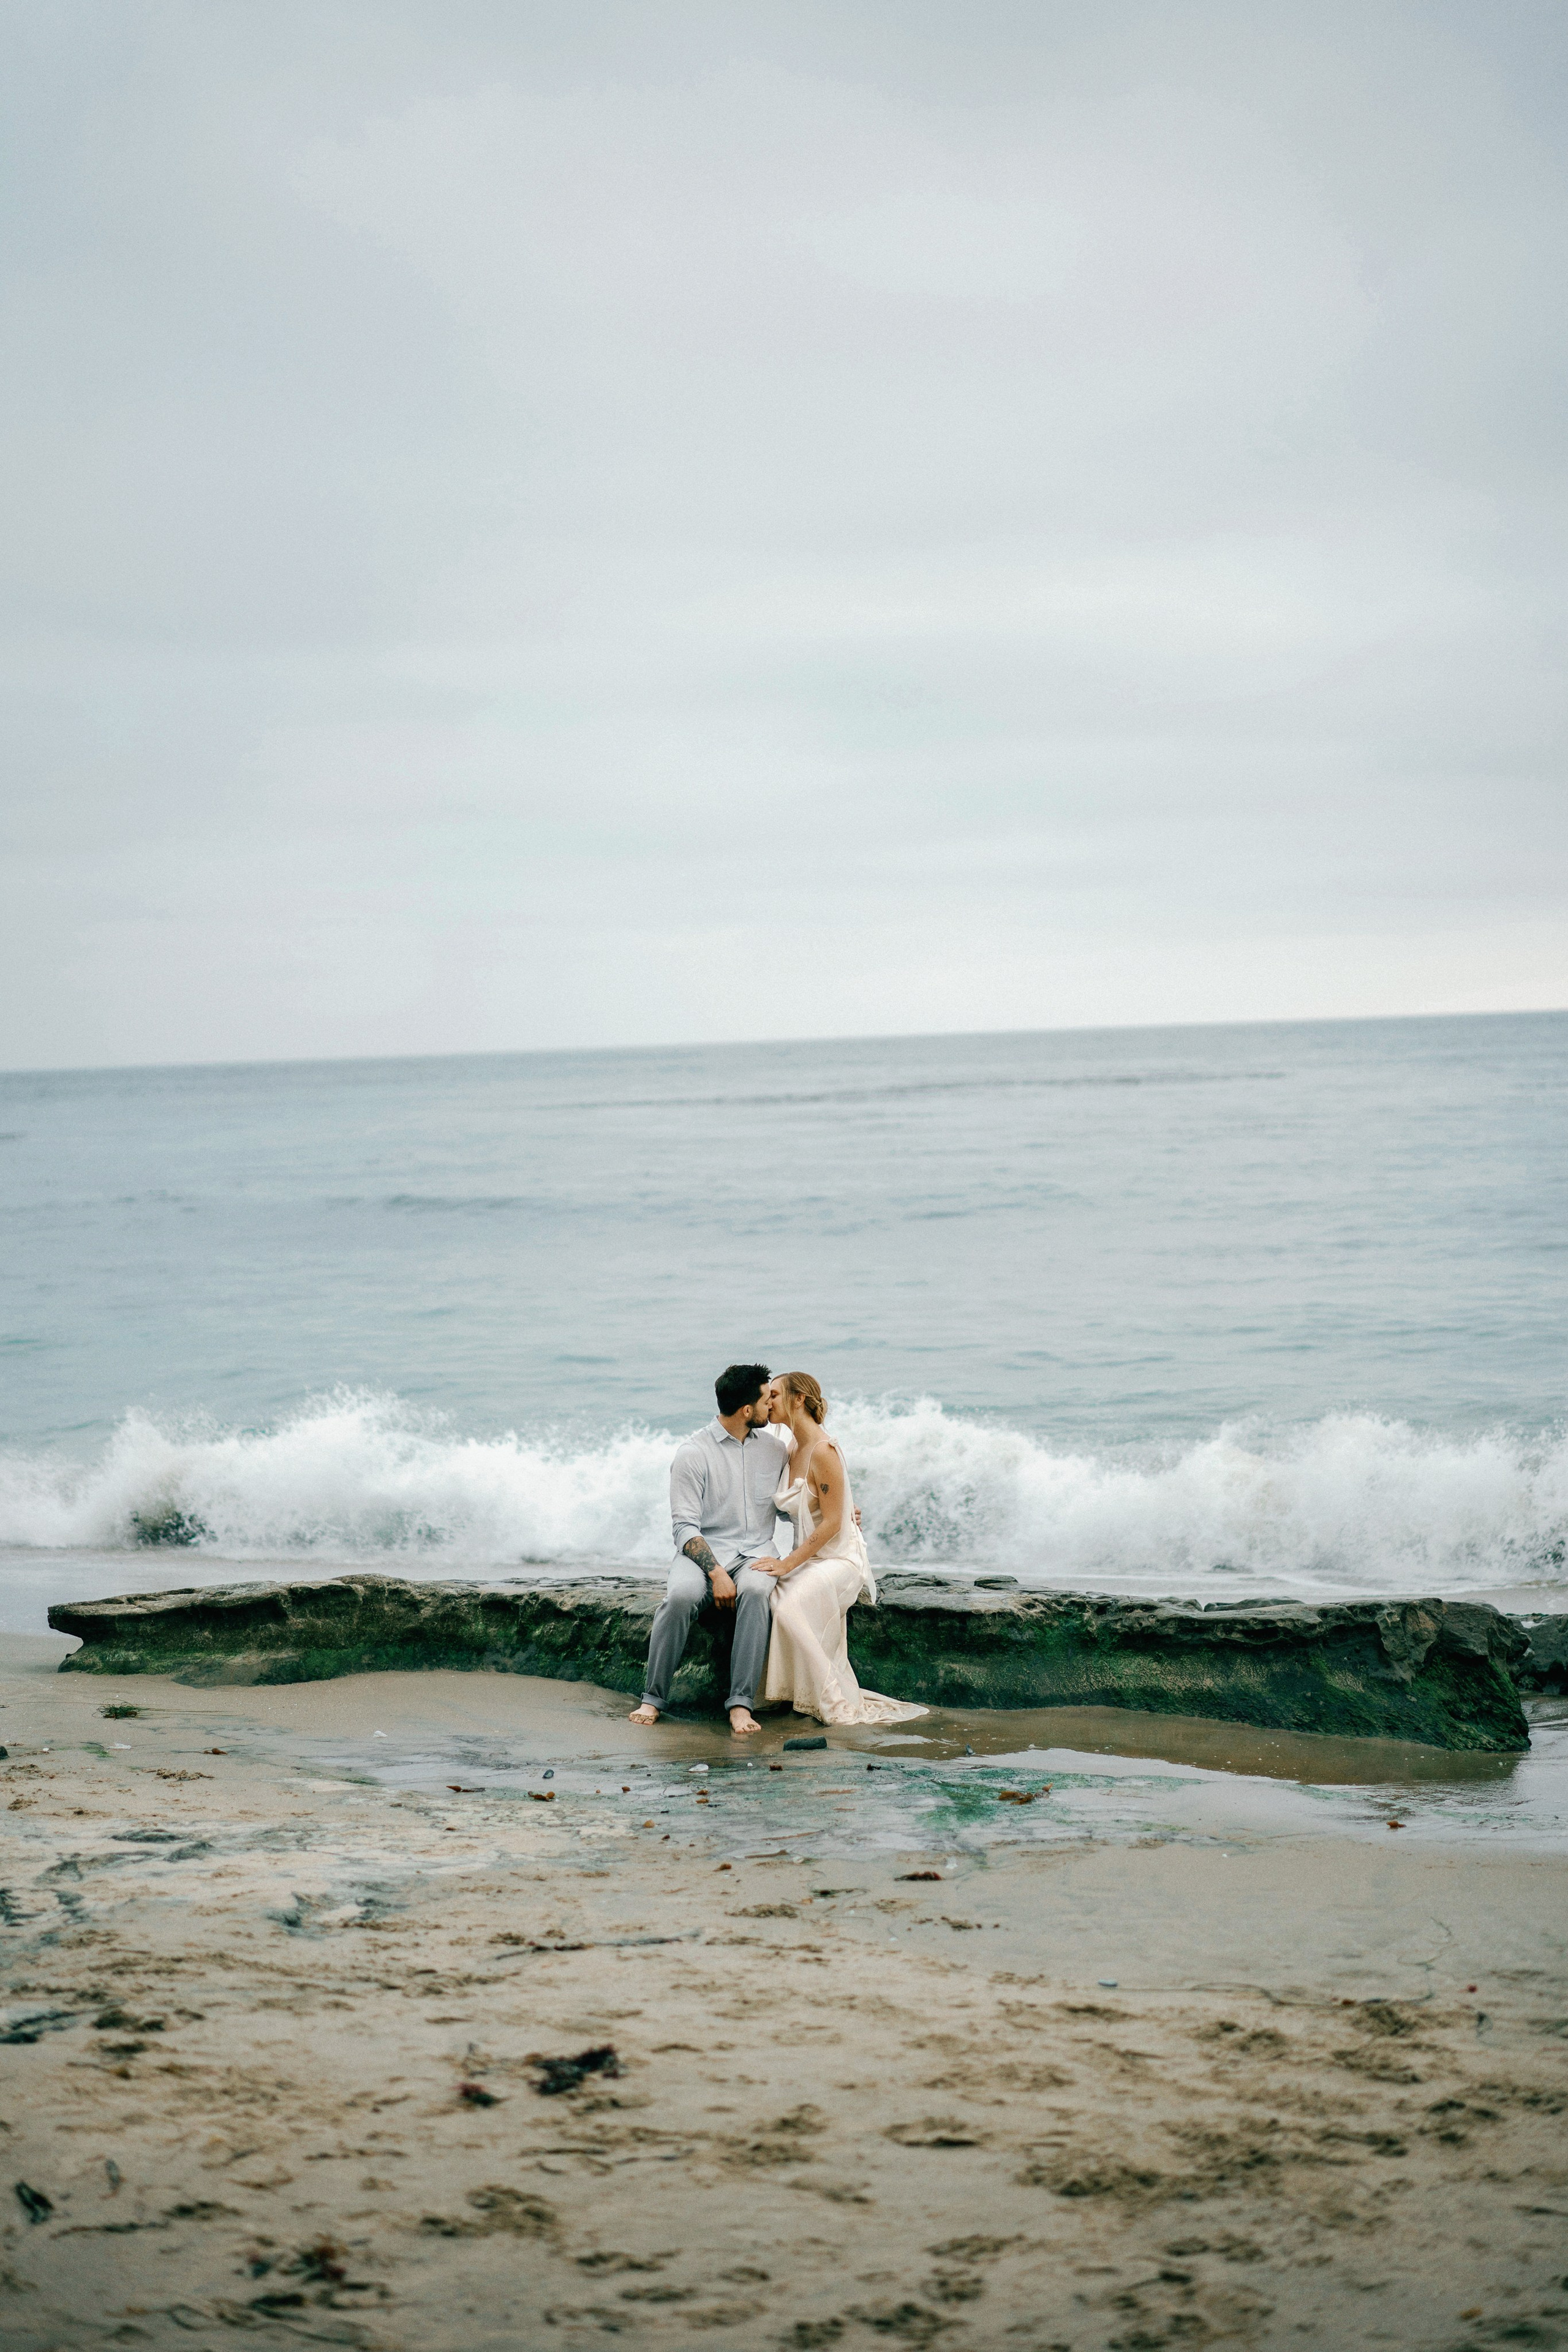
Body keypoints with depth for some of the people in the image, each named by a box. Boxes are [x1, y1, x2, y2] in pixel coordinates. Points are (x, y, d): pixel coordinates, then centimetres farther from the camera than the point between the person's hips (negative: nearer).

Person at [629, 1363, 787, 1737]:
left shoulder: (774, 1447, 10)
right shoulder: (693, 1454, -5)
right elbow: (685, 1526, -9)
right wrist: (716, 1573, -22)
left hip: (756, 1552, 3)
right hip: (705, 1551, -3)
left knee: (756, 1592, -34)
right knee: (681, 1595, -36)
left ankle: (741, 1703, -35)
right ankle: (653, 1698, -22)